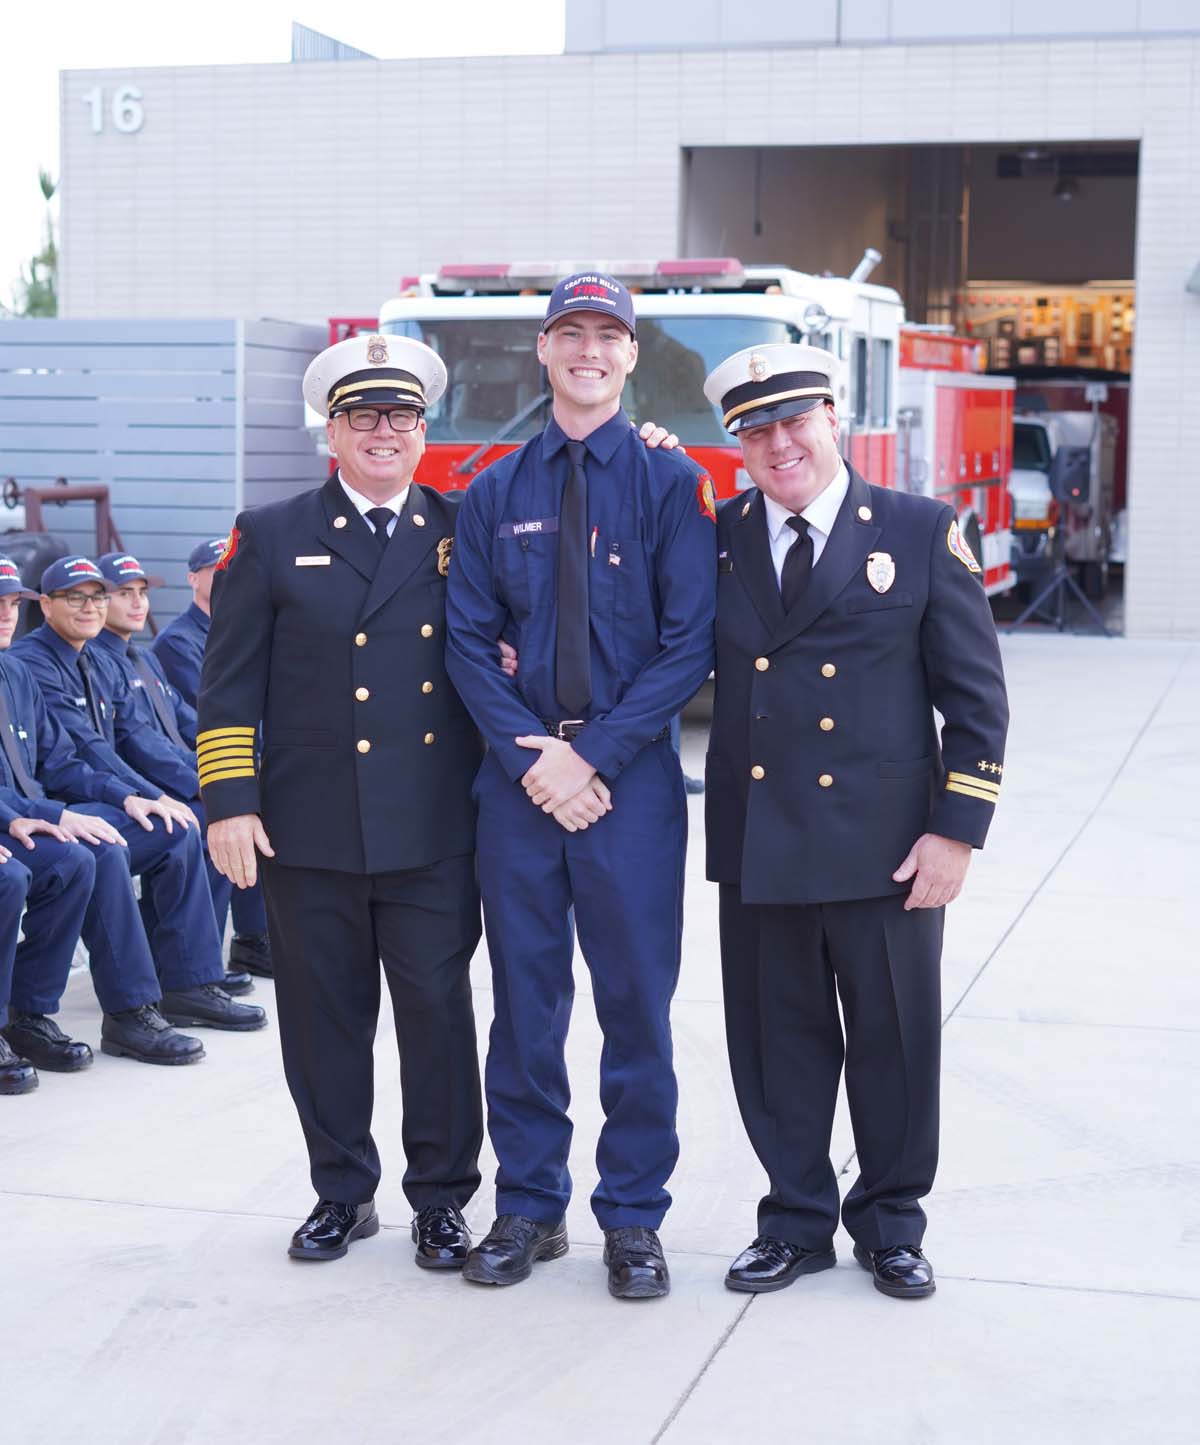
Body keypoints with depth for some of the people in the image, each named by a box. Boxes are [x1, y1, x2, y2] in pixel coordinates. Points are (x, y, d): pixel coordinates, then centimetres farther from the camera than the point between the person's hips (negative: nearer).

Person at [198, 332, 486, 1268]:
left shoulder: (465, 531, 9)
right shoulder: (271, 538, 6)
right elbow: (230, 685, 2)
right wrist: (230, 802, -5)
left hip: (434, 833, 0)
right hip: (309, 832, 0)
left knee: (439, 1013, 3)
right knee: (325, 1018, 8)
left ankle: (442, 1198, 17)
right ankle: (342, 1192, 24)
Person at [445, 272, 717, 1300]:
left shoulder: (671, 483, 2)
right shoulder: (496, 493, 10)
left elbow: (690, 644, -5)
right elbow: (470, 643, 5)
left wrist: (597, 754, -12)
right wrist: (533, 755, -9)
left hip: (632, 781, -2)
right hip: (519, 778, 2)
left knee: (636, 1003, 3)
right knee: (524, 1002, 8)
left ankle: (634, 1220, 15)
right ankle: (528, 1207, 21)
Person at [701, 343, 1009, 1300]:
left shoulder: (923, 533, -2)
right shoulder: (714, 536, 6)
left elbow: (976, 697, -2)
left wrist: (957, 829, -8)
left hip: (886, 847, -2)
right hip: (757, 847, 2)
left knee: (895, 1041, 9)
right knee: (779, 1043, 10)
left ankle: (892, 1227, 27)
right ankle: (797, 1222, 27)